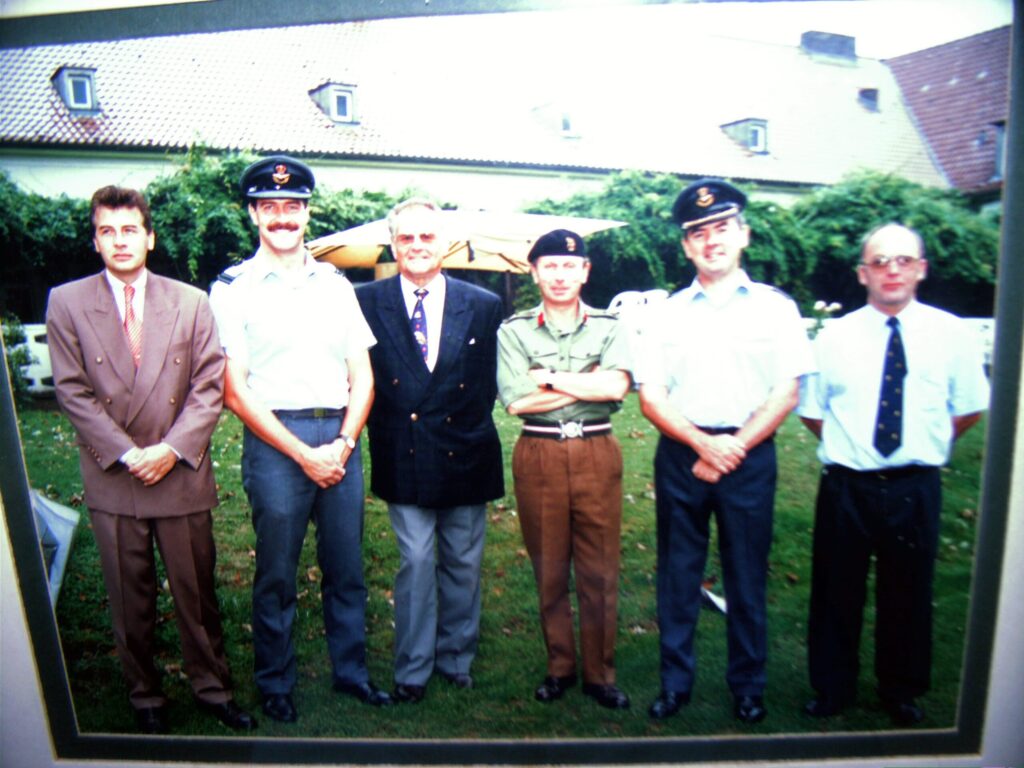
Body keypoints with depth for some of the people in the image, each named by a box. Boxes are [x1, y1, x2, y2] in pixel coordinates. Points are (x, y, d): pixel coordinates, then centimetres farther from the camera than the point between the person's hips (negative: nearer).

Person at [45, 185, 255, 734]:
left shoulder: (191, 302, 2)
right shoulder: (67, 303, 1)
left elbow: (209, 386, -2)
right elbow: (73, 392, -3)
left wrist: (173, 448, -12)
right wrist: (127, 454, -11)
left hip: (182, 475, 0)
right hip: (111, 478, 0)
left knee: (197, 594, 11)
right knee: (129, 601, 13)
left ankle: (212, 688, 29)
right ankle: (145, 699, 32)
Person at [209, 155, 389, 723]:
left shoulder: (336, 284, 11)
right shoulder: (233, 288, 0)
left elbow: (363, 376, 9)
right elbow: (235, 391, -5)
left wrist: (343, 444, -5)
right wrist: (302, 453, -10)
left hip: (341, 439, 3)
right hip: (274, 441, -3)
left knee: (346, 567, 12)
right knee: (276, 574, 9)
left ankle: (350, 670, 31)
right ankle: (274, 684, 29)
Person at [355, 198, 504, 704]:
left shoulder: (483, 306, 2)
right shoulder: (366, 302, -1)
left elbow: (486, 384, 8)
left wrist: (470, 427, 2)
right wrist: (386, 430, -3)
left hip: (464, 455, 2)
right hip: (405, 458, -2)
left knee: (463, 563, 13)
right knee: (416, 561, 2)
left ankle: (456, 658, 32)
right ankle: (412, 669, 21)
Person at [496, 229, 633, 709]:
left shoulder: (608, 327, 6)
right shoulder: (514, 331, 4)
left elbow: (617, 386, -12)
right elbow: (516, 400, -9)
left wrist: (549, 378, -10)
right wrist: (590, 384, -7)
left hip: (597, 453, 0)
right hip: (539, 456, 0)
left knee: (599, 570, 6)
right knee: (548, 569, 10)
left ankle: (599, 673, 23)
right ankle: (559, 667, 28)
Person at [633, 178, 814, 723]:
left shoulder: (774, 306, 4)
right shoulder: (666, 314, 6)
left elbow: (787, 393, -2)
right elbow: (650, 397, 0)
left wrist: (734, 448, -11)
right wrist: (703, 444, -13)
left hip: (750, 456, -1)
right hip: (681, 454, 1)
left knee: (747, 576, 9)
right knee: (677, 574, 9)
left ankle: (748, 687, 29)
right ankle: (675, 682, 26)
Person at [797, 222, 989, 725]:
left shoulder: (951, 334, 0)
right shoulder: (834, 337, -1)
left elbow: (970, 410, 9)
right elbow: (811, 411, 7)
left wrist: (925, 444, 3)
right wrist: (849, 444, 1)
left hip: (915, 488, 1)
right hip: (845, 487, 0)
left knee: (908, 594, 16)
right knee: (837, 594, 11)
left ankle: (901, 693, 38)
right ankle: (832, 690, 32)